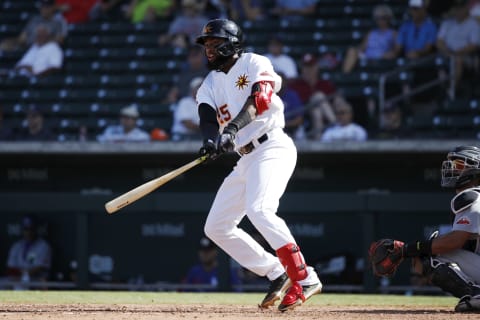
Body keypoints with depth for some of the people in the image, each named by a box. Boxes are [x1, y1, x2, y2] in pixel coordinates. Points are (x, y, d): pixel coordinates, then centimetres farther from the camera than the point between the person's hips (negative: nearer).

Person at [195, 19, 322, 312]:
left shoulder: (254, 64, -3)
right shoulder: (211, 84, 15)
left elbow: (261, 98, -22)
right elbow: (207, 118, -5)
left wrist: (232, 128, -38)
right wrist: (211, 140, -29)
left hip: (273, 147, -9)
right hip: (246, 158, 9)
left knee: (258, 209, -31)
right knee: (216, 227, 6)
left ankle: (305, 279, -29)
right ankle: (278, 274, 10)